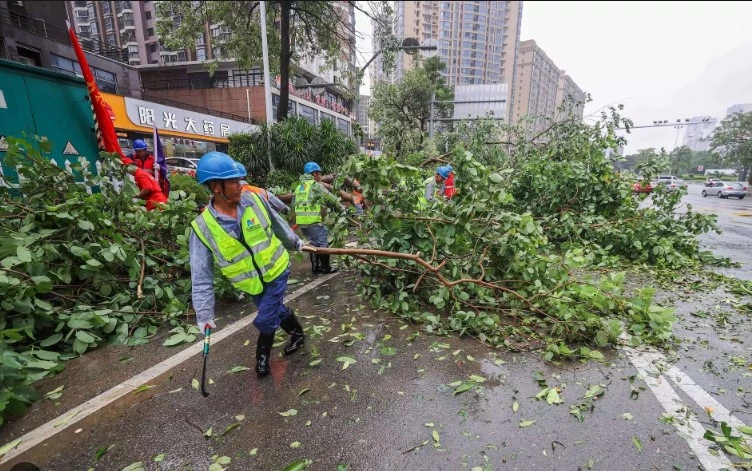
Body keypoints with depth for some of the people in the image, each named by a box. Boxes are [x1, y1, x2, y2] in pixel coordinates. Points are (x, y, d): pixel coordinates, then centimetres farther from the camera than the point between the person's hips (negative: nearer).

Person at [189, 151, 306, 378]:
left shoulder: (254, 200, -16)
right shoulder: (203, 228, -19)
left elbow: (278, 224, 4)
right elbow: (201, 277, -14)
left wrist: (295, 242, 17)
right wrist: (204, 313, -14)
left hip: (276, 270, -1)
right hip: (252, 282, 1)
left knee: (266, 319, 1)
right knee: (276, 310, 20)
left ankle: (263, 355, 31)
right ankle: (298, 334, 48)